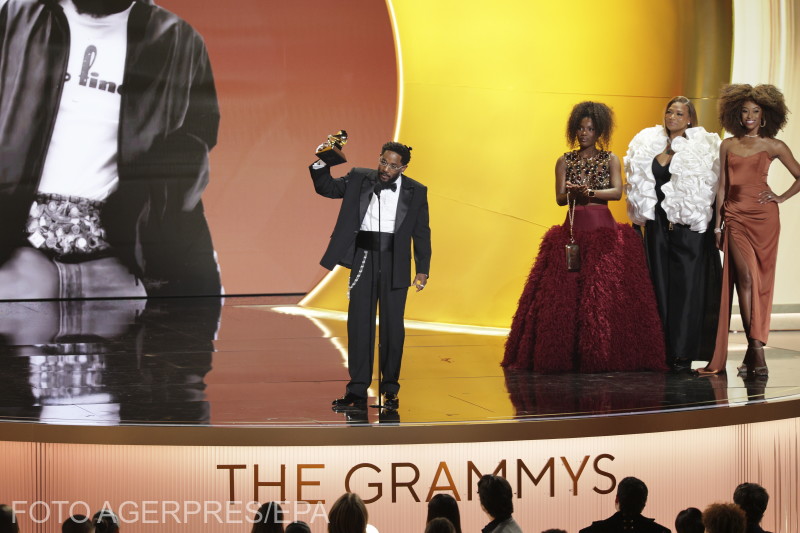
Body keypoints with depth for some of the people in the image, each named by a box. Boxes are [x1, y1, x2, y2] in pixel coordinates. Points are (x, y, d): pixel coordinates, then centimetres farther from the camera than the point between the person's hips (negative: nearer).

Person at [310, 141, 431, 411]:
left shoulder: (415, 191, 2)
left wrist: (422, 269, -1)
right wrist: (321, 163, -11)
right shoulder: (359, 179, 6)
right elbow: (326, 188, 7)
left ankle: (390, 390, 14)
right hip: (363, 260, 1)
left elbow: (422, 232, 3)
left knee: (392, 325, 4)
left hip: (394, 264, -1)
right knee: (359, 324, 0)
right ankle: (357, 391, 3)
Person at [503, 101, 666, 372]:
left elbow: (617, 192, -6)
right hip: (572, 230, 1)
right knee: (566, 294, -6)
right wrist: (570, 193, -20)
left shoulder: (610, 160, 8)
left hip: (603, 230, -1)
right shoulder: (565, 161, 11)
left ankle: (602, 356, -4)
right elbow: (559, 198, 2)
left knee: (605, 295, -8)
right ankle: (565, 356, -2)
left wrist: (588, 191, -20)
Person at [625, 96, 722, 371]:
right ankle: (662, 349, 8)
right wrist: (637, 221, 11)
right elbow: (639, 187, 16)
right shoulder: (648, 145, 10)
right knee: (660, 284, 4)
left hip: (690, 225, -4)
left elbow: (713, 189, -1)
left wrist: (715, 225, -7)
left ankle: (684, 353, -1)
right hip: (657, 223, 4)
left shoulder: (702, 148, -1)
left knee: (686, 286, -3)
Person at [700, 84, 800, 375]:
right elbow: (722, 186, 14)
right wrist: (718, 222, 10)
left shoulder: (773, 146, 6)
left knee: (760, 280, -3)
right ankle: (756, 348, -14)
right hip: (735, 216, 1)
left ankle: (753, 349, 0)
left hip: (763, 216, -1)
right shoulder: (728, 145, 13)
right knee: (745, 277, -11)